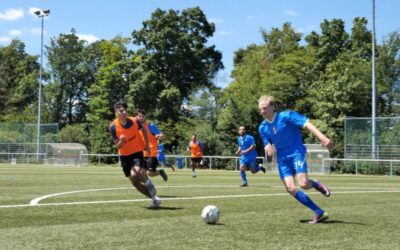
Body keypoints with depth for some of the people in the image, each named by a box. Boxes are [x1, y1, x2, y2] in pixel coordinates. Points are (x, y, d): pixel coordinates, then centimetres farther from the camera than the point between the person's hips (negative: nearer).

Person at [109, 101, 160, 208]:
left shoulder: (134, 121, -15)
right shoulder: (113, 127, -17)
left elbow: (143, 130, 8)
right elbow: (117, 146, -12)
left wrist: (147, 145, 6)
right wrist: (121, 141, -34)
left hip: (137, 152, -2)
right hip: (124, 155, 2)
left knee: (134, 174, -29)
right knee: (135, 182, 2)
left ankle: (148, 182, 3)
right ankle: (154, 197, 19)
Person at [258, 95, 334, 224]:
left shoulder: (286, 116, -12)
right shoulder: (262, 127, 4)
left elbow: (306, 124, -19)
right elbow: (267, 145, 14)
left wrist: (322, 137, -32)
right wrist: (268, 147, -12)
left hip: (296, 153, -5)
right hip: (282, 158, 5)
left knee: (304, 184, -23)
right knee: (291, 189, -11)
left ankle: (317, 185, 17)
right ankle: (319, 213, 0)